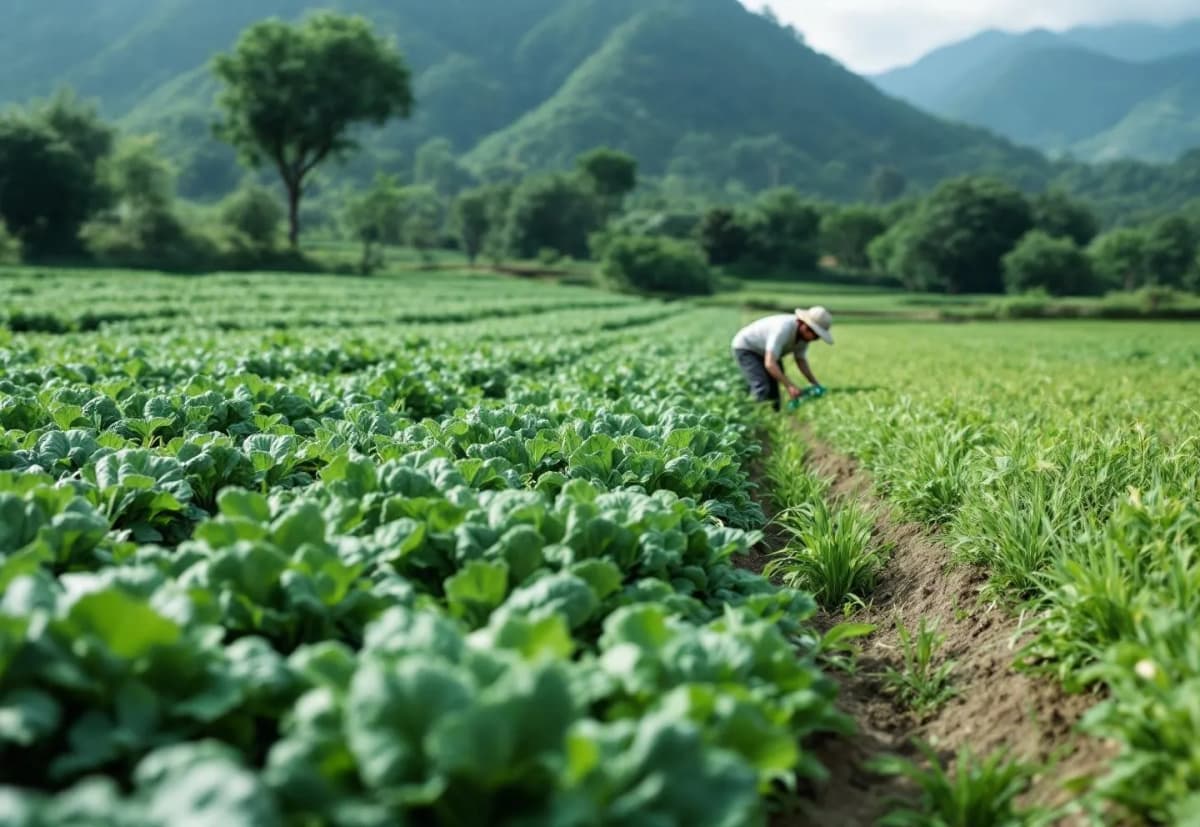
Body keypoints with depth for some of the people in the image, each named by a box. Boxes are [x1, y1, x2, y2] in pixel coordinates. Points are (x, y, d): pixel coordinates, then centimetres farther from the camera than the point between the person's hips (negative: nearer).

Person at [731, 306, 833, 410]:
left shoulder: (804, 334, -12)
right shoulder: (783, 329, -38)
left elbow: (801, 360, 2)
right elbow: (770, 363, -42)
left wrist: (815, 384, -8)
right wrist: (789, 386, -46)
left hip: (764, 352, 9)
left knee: (774, 394, 6)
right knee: (763, 390, -22)